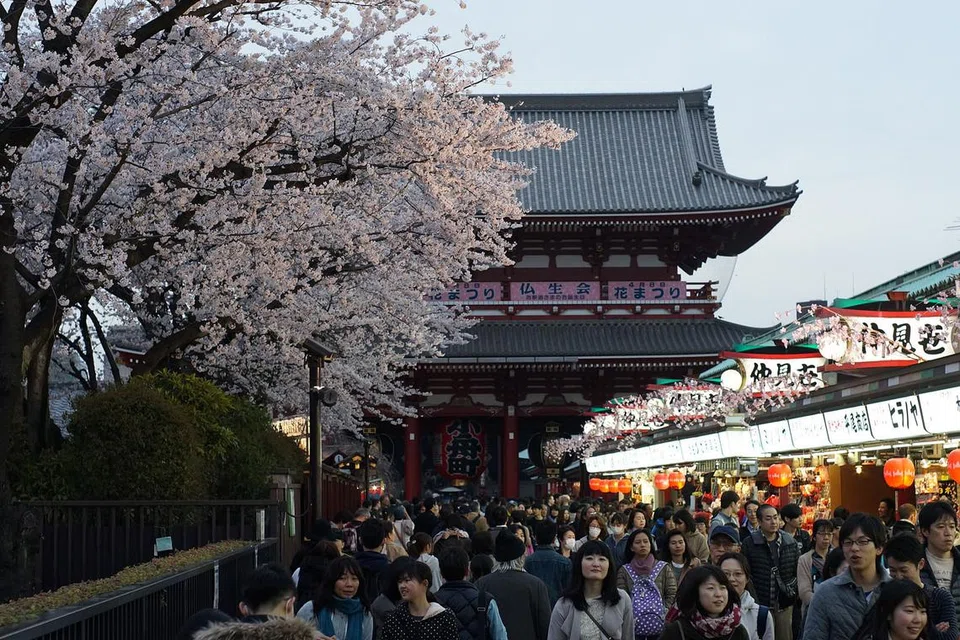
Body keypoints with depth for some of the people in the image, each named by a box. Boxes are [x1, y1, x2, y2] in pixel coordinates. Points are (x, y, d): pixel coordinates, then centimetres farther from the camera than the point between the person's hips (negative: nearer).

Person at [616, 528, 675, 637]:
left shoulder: (663, 568, 6)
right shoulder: (624, 570, 6)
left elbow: (672, 594, 2)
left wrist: (664, 614, -8)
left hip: (659, 624, 0)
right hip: (634, 625, 0)